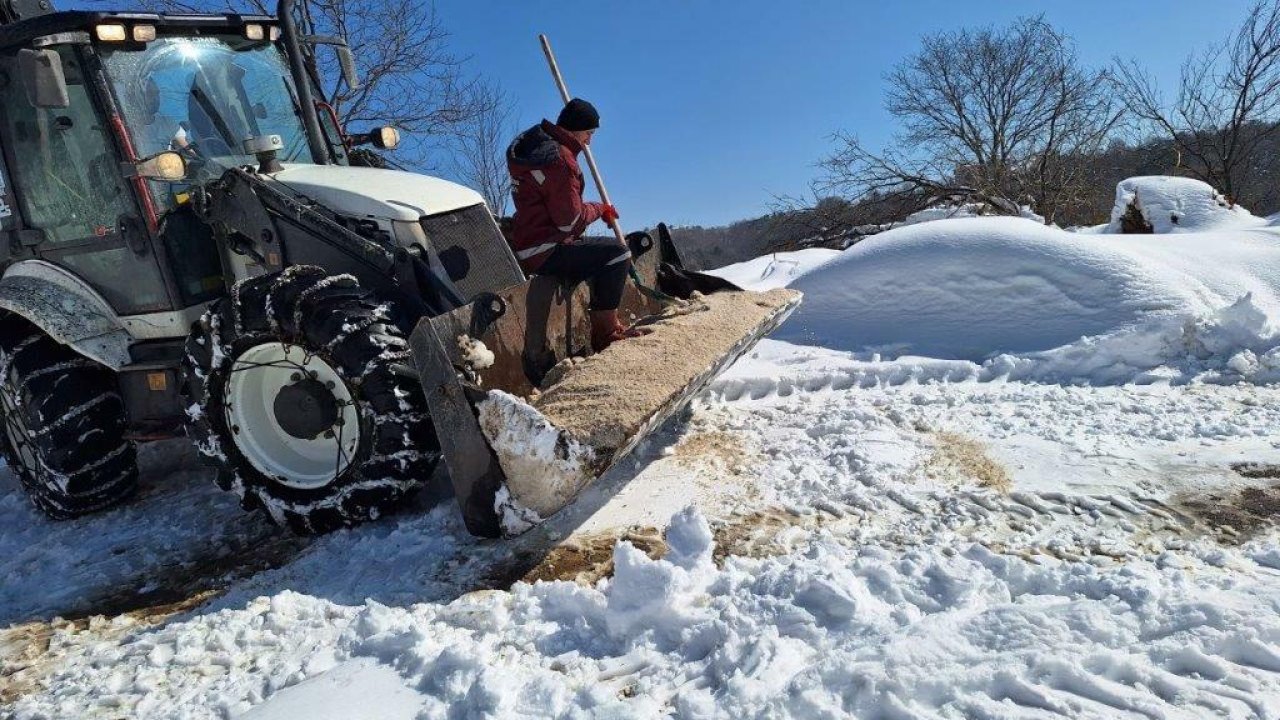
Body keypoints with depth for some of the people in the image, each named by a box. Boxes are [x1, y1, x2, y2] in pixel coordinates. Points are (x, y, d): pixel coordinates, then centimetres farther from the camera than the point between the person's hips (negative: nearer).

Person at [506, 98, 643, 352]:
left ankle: (606, 323, 25)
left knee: (603, 251, 24)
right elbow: (570, 220, -18)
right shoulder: (559, 159, -20)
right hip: (543, 252, -11)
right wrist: (599, 209, 0)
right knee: (618, 253, -12)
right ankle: (605, 334, -8)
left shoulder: (531, 143, 13)